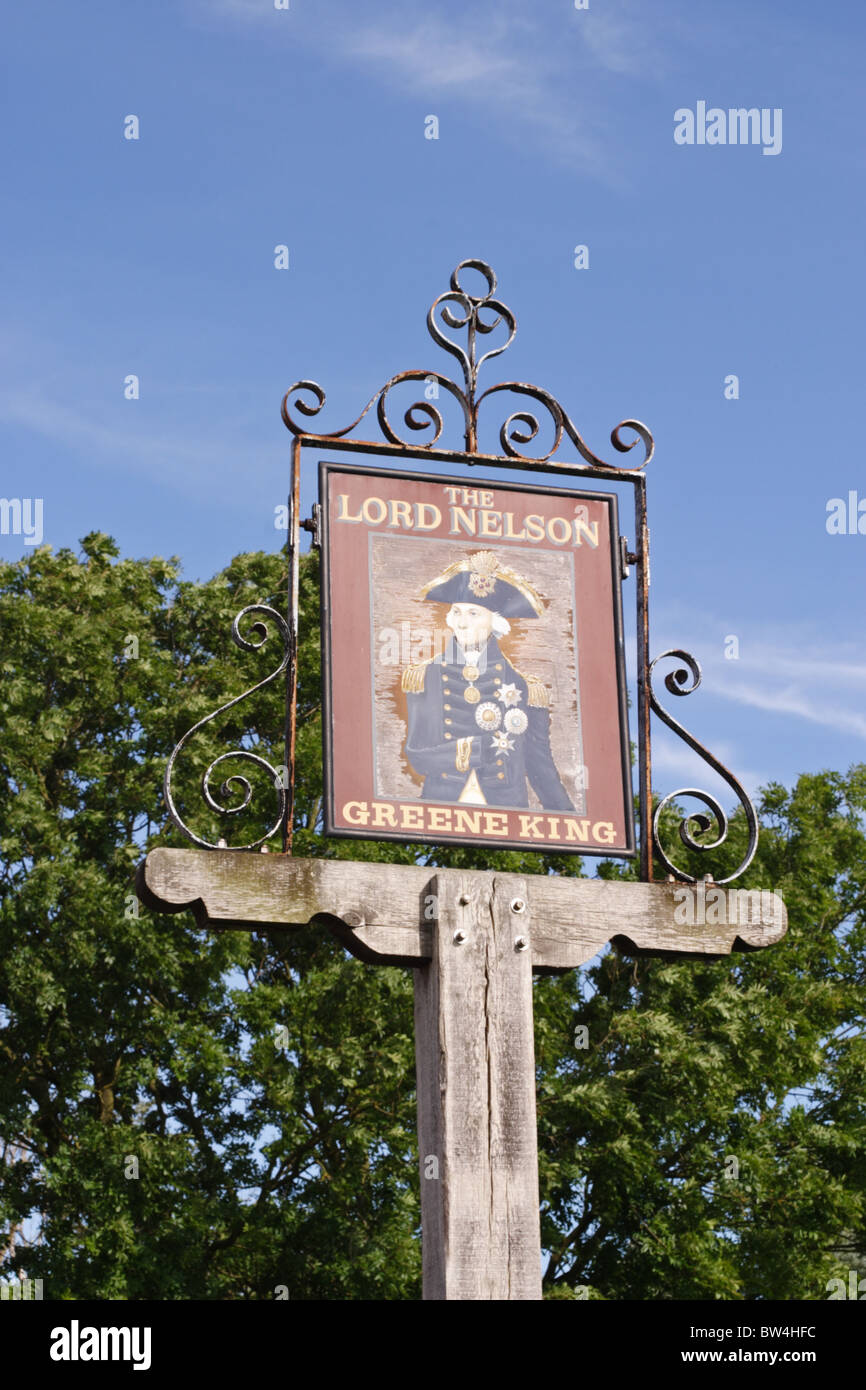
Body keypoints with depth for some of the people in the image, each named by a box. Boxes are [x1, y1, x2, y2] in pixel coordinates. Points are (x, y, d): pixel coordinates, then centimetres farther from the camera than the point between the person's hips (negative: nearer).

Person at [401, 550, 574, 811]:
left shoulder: (522, 688, 6)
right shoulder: (425, 678, 7)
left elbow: (541, 767, 10)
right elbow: (418, 757, -2)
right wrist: (486, 746, -12)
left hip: (506, 811, 0)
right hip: (443, 809, 0)